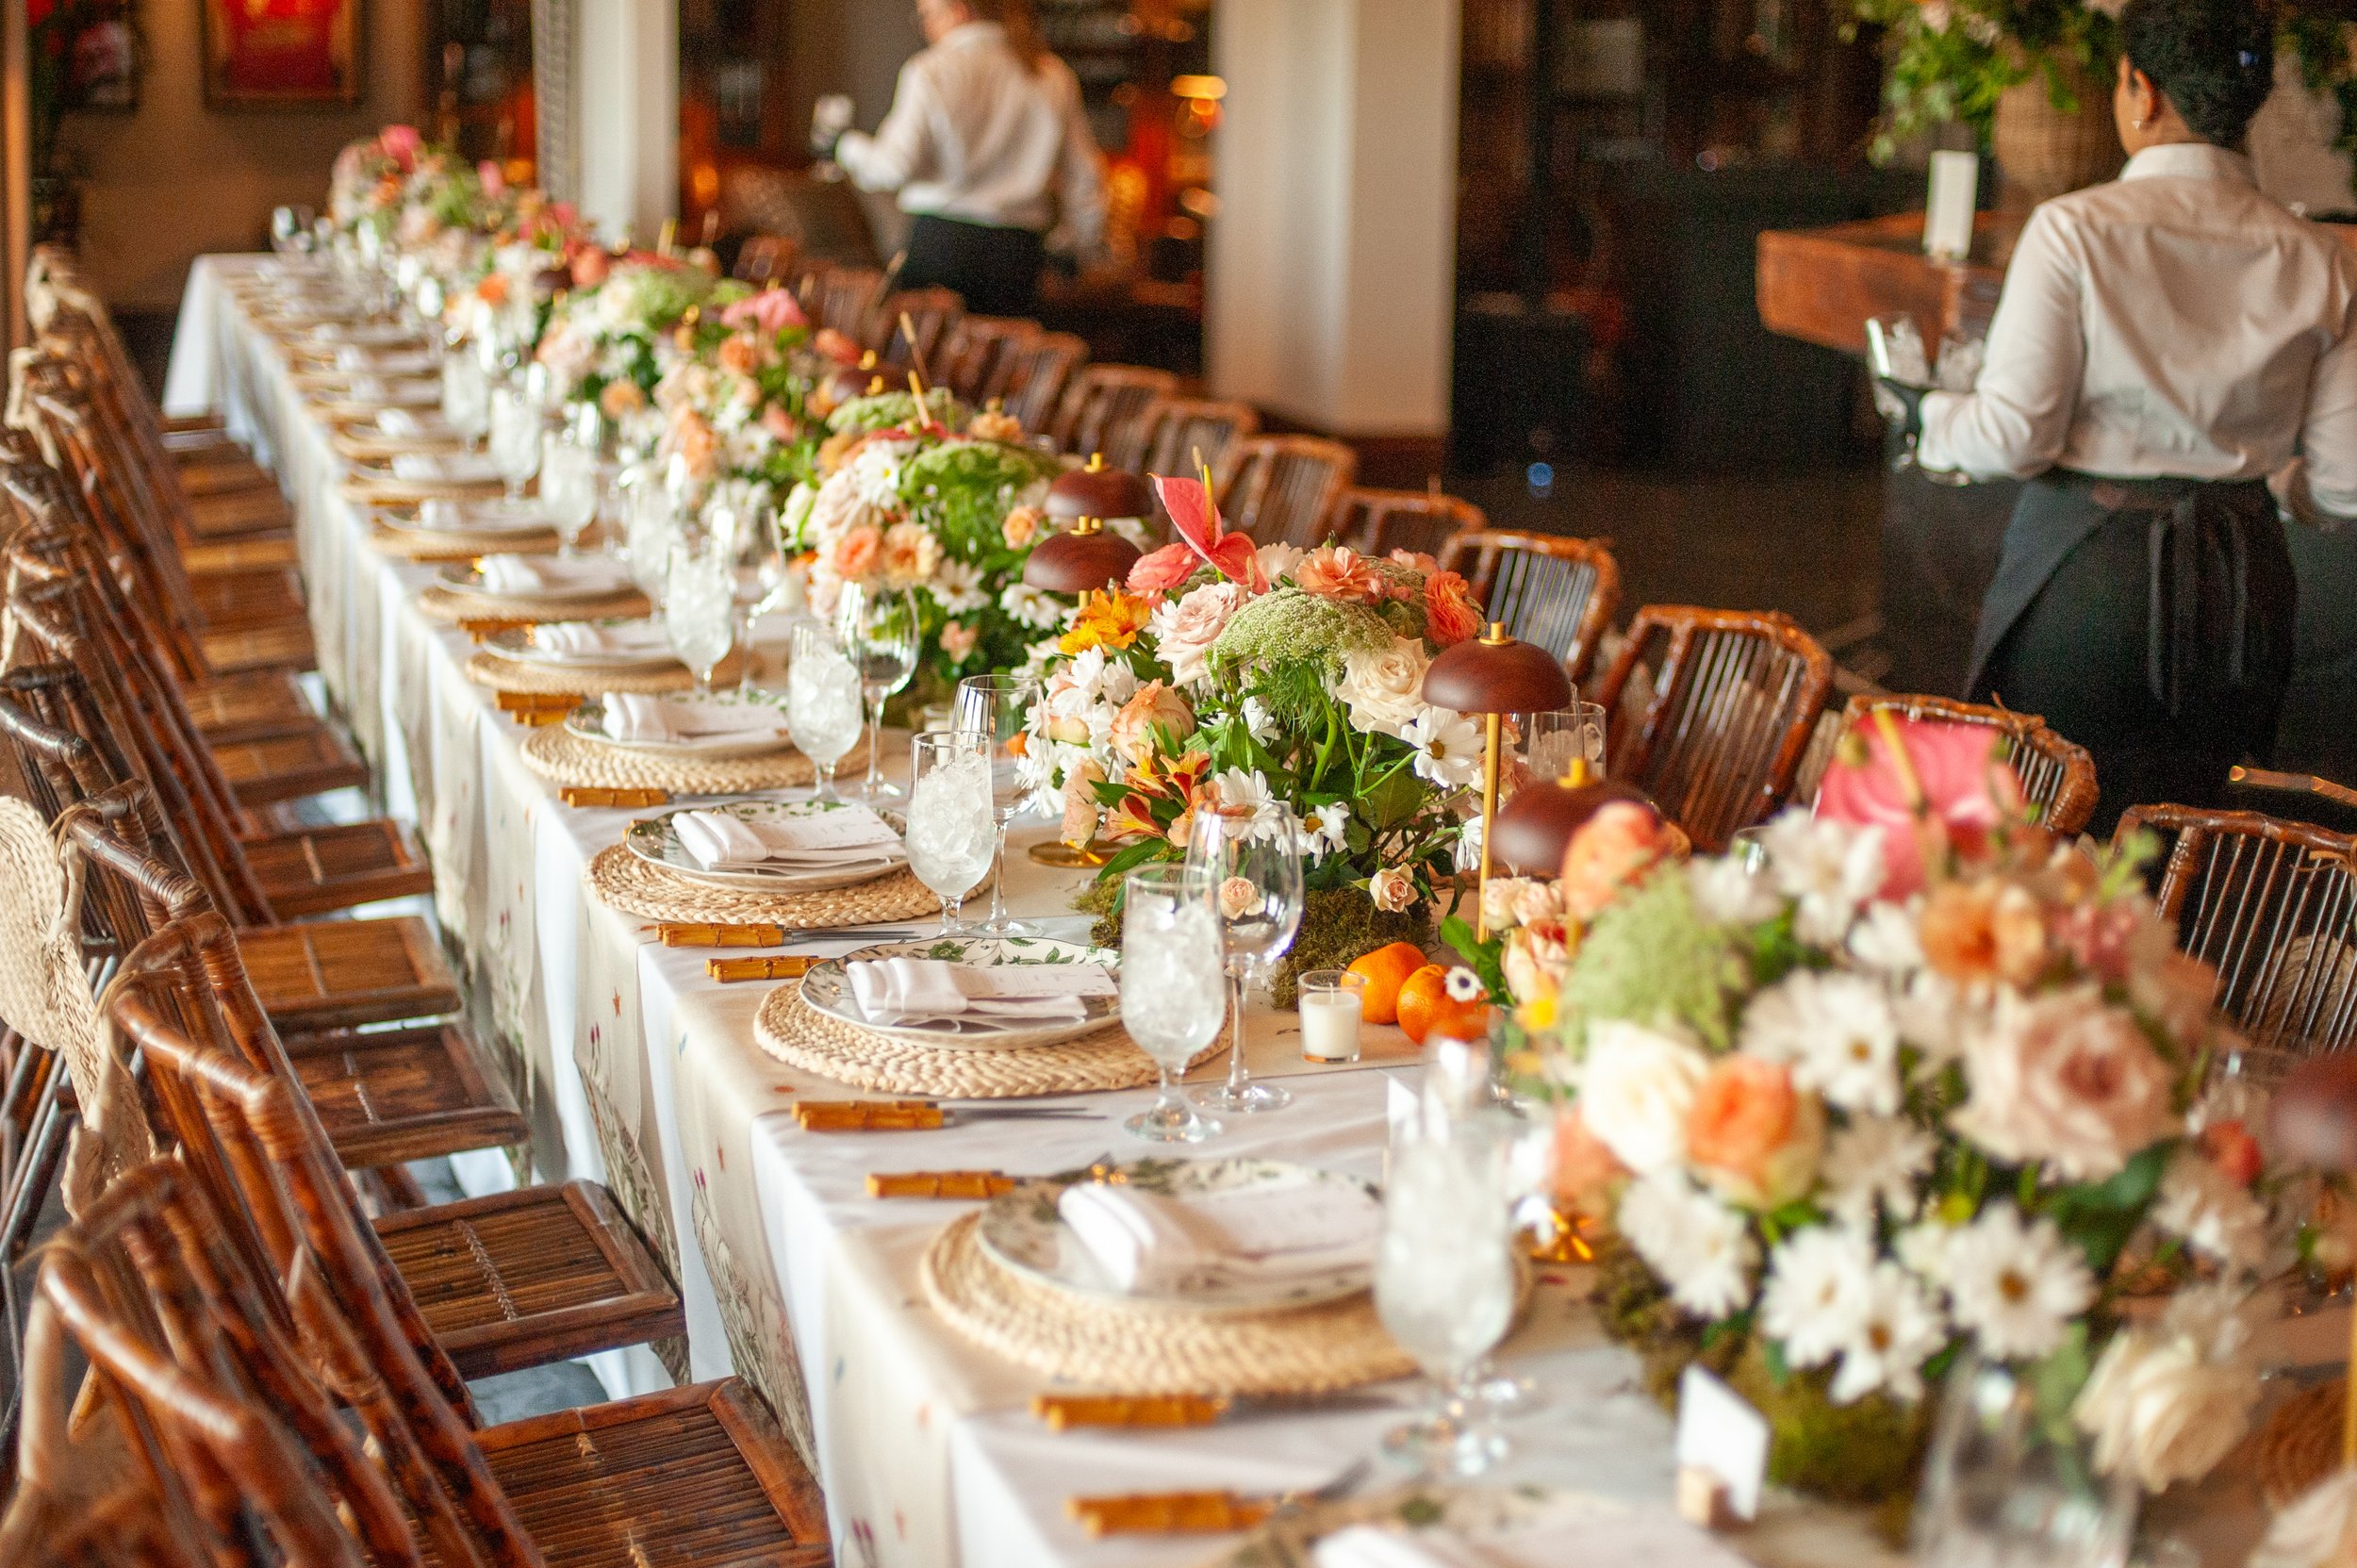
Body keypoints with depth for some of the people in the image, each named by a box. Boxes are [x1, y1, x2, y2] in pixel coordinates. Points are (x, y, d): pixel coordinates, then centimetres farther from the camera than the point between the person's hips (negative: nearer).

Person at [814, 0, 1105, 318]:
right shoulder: (1055, 77, 9)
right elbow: (1083, 176, 11)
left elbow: (896, 165, -11)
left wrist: (845, 145, 7)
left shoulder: (932, 72, -4)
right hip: (1018, 249, 4)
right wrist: (1080, 245, 22)